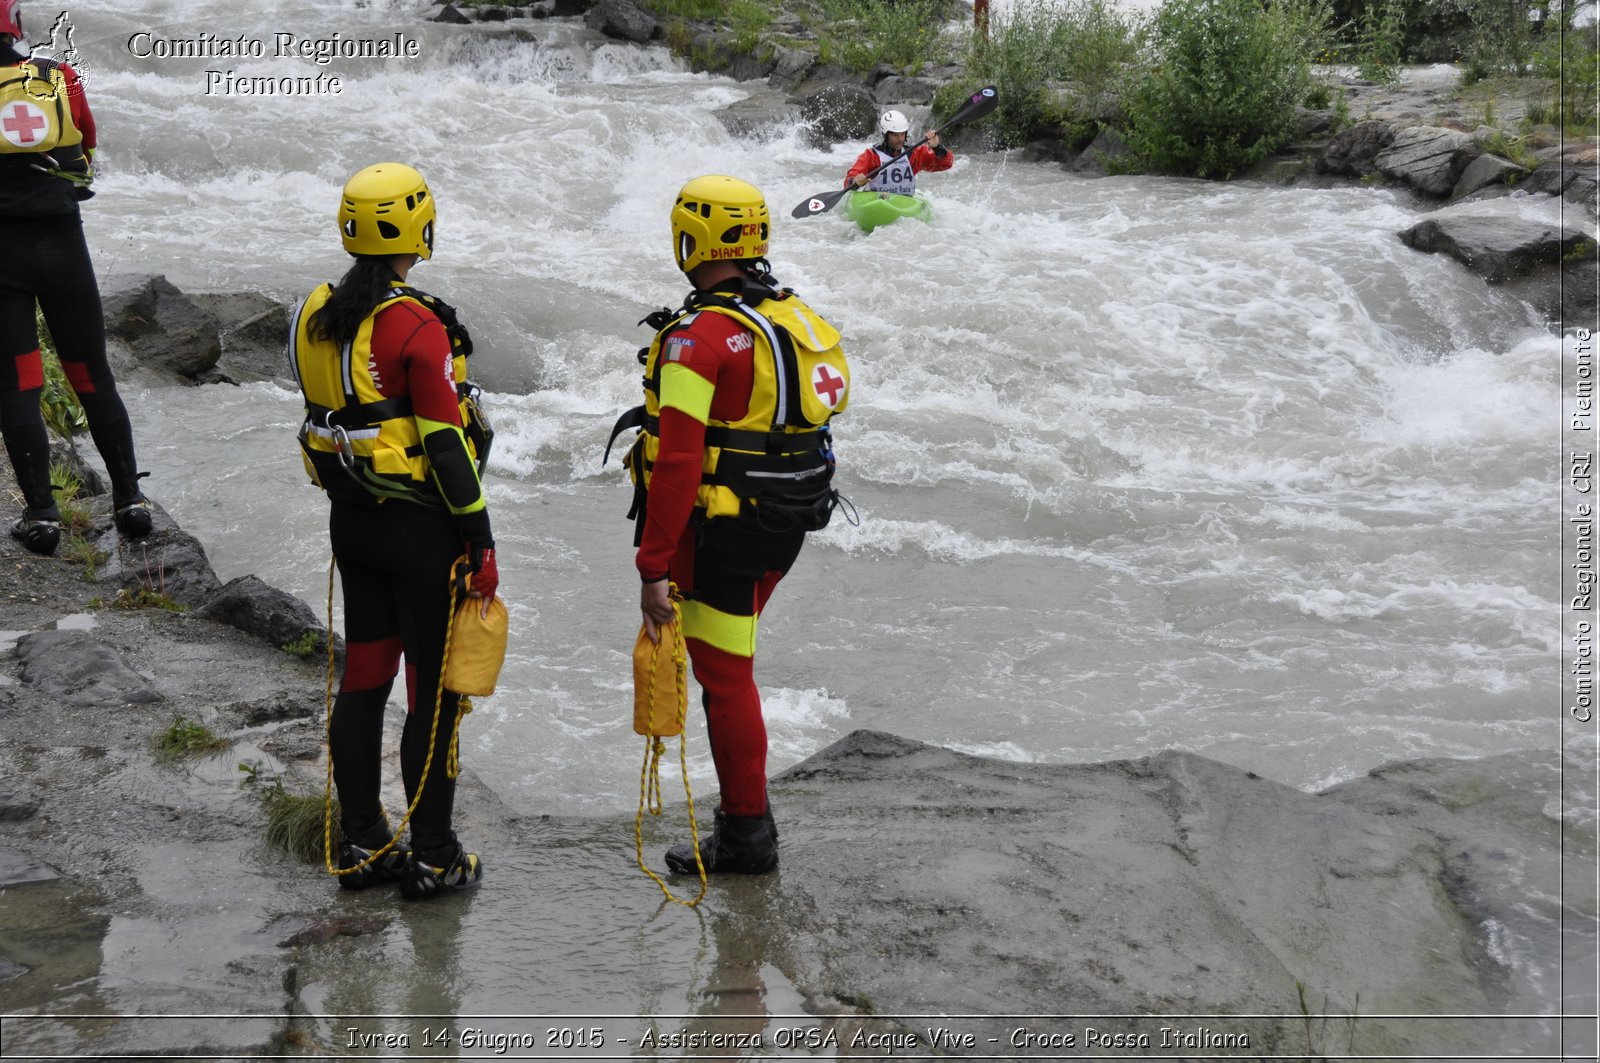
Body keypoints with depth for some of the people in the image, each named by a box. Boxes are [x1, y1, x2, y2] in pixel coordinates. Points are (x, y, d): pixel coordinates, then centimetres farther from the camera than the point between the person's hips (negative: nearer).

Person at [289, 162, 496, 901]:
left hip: (350, 520, 8)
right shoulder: (416, 326, -20)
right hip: (418, 527, -8)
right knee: (436, 690, 3)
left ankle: (361, 845, 25)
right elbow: (446, 445, -20)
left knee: (363, 676, 15)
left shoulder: (316, 317, 4)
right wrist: (479, 542, -14)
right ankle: (431, 858, 12)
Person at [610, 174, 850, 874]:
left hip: (722, 532, -8)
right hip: (787, 526, 8)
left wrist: (654, 567, -21)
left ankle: (746, 835, 13)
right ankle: (746, 811, 33)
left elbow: (678, 463, -24)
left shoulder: (699, 336, -19)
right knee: (729, 665, 23)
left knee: (725, 676, 3)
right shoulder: (794, 314, 7)